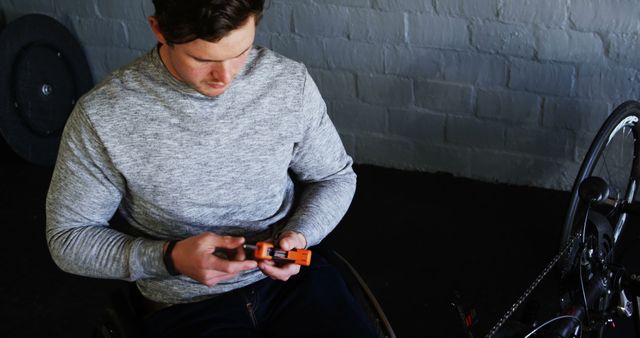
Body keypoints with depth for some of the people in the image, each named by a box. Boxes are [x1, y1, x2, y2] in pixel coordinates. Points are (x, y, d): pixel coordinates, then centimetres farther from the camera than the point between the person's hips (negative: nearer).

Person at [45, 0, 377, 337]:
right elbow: (68, 238, -6)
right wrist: (170, 257, -21)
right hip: (187, 304, -3)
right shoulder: (101, 116, -17)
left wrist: (300, 234, -14)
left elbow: (334, 176, 6)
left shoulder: (290, 81, -9)